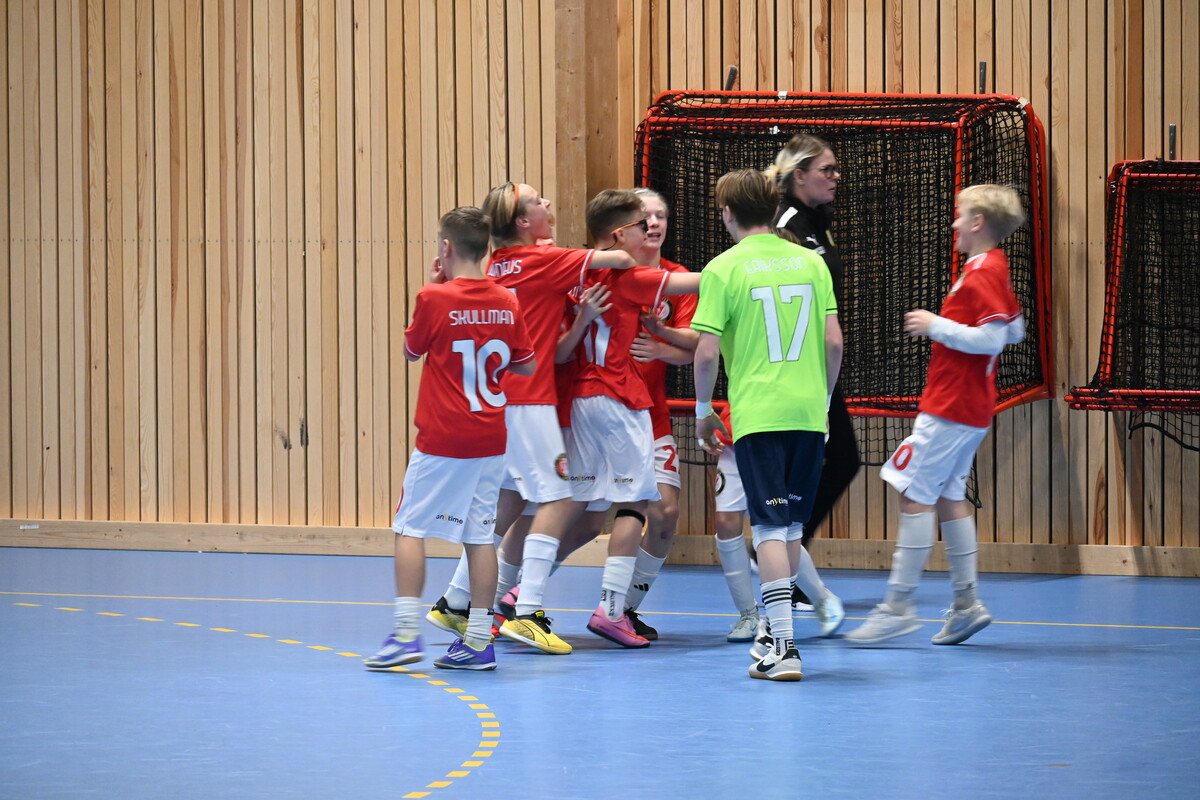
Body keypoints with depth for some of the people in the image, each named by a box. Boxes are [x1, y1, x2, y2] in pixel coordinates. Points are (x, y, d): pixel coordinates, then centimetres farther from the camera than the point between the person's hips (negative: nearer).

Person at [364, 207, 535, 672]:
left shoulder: (435, 298, -12)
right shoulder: (506, 303, 1)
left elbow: (410, 350, 5)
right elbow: (527, 366, 9)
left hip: (441, 440, -5)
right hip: (490, 440, 5)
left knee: (409, 528, 4)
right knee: (479, 534, 8)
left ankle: (407, 632, -5)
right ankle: (478, 640, 6)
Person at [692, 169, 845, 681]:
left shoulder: (723, 269, -6)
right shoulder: (810, 262, 7)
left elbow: (707, 352, -8)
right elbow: (834, 342, 6)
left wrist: (703, 411, 6)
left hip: (756, 416, -4)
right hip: (808, 414, 4)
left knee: (771, 529, -4)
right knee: (788, 525, 20)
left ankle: (784, 649, -8)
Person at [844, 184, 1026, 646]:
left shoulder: (982, 274, -16)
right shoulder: (995, 270, 14)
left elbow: (993, 338, -24)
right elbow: (1014, 331, 23)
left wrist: (936, 326, -17)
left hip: (949, 408, -10)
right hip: (970, 409, 10)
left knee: (915, 494, -9)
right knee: (947, 496, 13)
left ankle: (899, 607, -9)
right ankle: (966, 604, 14)